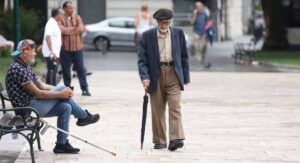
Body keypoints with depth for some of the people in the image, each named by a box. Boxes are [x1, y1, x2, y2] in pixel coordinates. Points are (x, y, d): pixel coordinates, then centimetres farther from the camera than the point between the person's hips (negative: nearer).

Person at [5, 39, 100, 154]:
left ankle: (61, 144, 2)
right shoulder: (17, 69, -19)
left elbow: (42, 86, 13)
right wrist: (61, 94, -14)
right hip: (27, 108, -10)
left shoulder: (25, 67, 15)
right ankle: (83, 116, 5)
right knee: (61, 88, -13)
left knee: (65, 107, -2)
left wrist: (64, 91, -3)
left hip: (33, 106, 10)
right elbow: (37, 93, -21)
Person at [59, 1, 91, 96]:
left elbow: (81, 29, -6)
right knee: (66, 70, 4)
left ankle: (84, 89, 0)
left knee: (81, 69, -2)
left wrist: (68, 31, -8)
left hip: (77, 49, 1)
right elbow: (62, 30, -16)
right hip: (65, 49, -1)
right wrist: (75, 28, -7)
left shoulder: (77, 18, 9)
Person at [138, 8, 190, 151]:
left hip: (173, 75, 0)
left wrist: (186, 77, 8)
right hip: (156, 76, 0)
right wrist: (144, 77, -16)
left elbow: (184, 56, 10)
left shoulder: (178, 33, 3)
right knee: (157, 111, 5)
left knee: (175, 107, -10)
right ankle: (160, 141, 13)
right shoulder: (147, 36, -2)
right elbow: (142, 59, -2)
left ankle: (176, 139, -15)